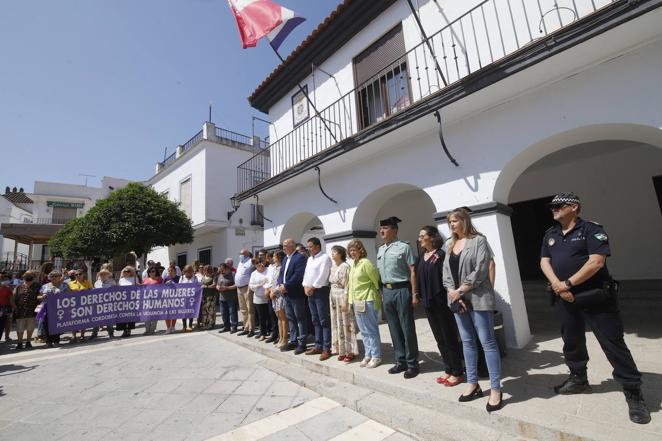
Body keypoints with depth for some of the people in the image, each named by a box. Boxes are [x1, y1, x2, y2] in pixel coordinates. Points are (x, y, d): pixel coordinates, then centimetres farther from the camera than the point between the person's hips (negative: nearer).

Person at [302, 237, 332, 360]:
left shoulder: (325, 257, -10)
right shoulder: (309, 259, 18)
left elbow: (323, 276, -17)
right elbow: (306, 273, 16)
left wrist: (312, 287, -12)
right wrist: (306, 286, 2)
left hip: (321, 291, -8)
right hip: (310, 292, 9)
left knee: (324, 321, -3)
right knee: (315, 321, 13)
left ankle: (326, 348, 3)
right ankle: (318, 346, 22)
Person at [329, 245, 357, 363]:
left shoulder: (345, 266, -11)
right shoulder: (332, 268, 11)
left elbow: (347, 286, -15)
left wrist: (345, 301, -18)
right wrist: (332, 298, 10)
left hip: (342, 297, -7)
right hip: (333, 297, 8)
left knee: (346, 324, 0)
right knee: (337, 324, 11)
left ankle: (350, 352, 10)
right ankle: (342, 351, 22)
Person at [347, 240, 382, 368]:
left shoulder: (366, 263, -15)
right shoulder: (353, 263, 10)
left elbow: (376, 280, -12)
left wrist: (378, 294, -3)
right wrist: (349, 297, 17)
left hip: (367, 300, -8)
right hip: (356, 301, 8)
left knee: (371, 330, 2)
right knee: (364, 330, 15)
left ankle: (376, 357, 14)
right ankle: (368, 355, 25)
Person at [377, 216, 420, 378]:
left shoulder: (404, 247, -8)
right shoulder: (380, 250, 12)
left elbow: (412, 271, -10)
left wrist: (414, 294, -13)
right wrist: (381, 292, 12)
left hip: (401, 290, -6)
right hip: (386, 291, 7)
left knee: (407, 328, 3)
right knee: (394, 329, 14)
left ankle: (412, 364, 18)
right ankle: (401, 361, 28)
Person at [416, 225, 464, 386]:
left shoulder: (441, 255, -11)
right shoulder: (421, 257, 10)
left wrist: (449, 297, -18)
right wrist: (418, 294, 10)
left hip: (442, 302, -7)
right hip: (428, 303, 7)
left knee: (449, 337, 4)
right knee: (439, 338, 15)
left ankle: (457, 373, 18)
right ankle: (448, 370, 28)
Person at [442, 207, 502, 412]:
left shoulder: (478, 240, -5)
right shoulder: (449, 245, 13)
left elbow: (480, 271, -14)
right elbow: (446, 272, 9)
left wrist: (460, 291, -13)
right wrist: (453, 294, -5)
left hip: (478, 298, -6)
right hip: (457, 300, 6)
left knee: (487, 342, -1)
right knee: (467, 342, 13)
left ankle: (496, 390, 11)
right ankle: (473, 384, 24)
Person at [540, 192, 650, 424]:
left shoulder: (591, 229, -9)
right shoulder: (550, 235, 9)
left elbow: (596, 261, -18)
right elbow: (545, 262, 4)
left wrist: (567, 283, -18)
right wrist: (557, 286, -11)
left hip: (595, 296, -5)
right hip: (565, 299, 6)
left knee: (613, 343, 1)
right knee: (571, 341, 15)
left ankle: (634, 393, 16)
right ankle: (578, 379, 32)